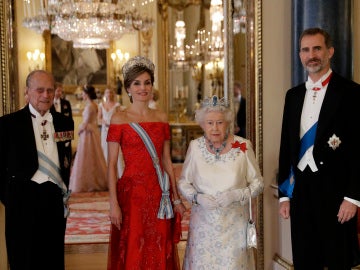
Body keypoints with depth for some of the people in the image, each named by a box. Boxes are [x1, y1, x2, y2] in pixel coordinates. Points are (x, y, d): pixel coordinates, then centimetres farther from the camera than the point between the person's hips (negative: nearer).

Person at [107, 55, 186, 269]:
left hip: (159, 195, 4)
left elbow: (167, 161, 11)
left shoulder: (161, 118, 8)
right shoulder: (119, 119, -3)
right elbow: (111, 165, -6)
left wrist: (176, 198, 9)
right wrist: (114, 203, -12)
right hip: (131, 193, -3)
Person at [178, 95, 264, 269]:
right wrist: (197, 197, -11)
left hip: (234, 224, -1)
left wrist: (237, 195, -15)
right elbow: (183, 182, 8)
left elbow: (257, 183, 1)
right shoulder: (195, 147, -2)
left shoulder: (243, 147, -7)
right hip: (204, 224, 1)